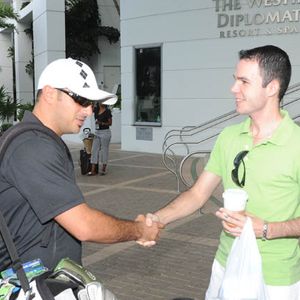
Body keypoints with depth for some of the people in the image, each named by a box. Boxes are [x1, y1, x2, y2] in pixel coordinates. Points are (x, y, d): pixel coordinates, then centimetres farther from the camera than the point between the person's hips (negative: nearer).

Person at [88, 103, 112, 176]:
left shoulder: (107, 111, -7)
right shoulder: (96, 109, 7)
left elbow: (110, 123, -5)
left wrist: (102, 123, -19)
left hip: (105, 132, -6)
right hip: (97, 132, 6)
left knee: (104, 150, 2)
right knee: (94, 150, 1)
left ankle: (104, 169, 13)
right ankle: (93, 170, 1)